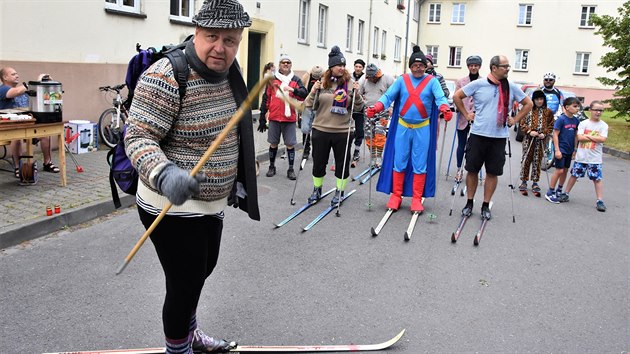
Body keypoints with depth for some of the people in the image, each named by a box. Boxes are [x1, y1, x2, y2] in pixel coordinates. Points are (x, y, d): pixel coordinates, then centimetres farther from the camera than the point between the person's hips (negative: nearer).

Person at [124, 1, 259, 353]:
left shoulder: (230, 72, 3)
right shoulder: (167, 77, -23)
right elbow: (138, 136, -24)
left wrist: (236, 179, 17)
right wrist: (165, 175, -42)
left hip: (212, 202, 9)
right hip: (173, 208, -9)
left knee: (203, 269, 25)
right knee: (186, 285, 3)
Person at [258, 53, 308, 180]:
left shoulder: (296, 80, 5)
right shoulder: (272, 79, 5)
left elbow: (304, 94, -9)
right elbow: (266, 99, 6)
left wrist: (293, 89, -28)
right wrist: (262, 118, 4)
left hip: (289, 118, 0)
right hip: (274, 118, 1)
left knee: (290, 144, 2)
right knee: (273, 144, 9)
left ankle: (291, 169, 12)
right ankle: (272, 167, 23)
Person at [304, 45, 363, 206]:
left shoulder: (350, 83, 0)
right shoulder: (321, 83, 1)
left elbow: (358, 107, 2)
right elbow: (310, 106, 4)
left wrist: (356, 94, -15)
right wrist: (313, 92, -12)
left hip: (343, 131, -1)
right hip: (321, 130, 1)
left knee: (342, 163, 7)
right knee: (318, 162, 11)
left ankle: (339, 192, 25)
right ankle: (317, 190, 31)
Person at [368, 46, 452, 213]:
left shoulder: (432, 81, 1)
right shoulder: (402, 80, 4)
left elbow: (440, 98, -12)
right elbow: (388, 96, -3)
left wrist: (445, 109, -35)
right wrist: (375, 108, -22)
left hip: (422, 129, -1)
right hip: (402, 127, 1)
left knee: (420, 165, 4)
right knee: (399, 163, 5)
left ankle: (417, 199, 13)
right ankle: (396, 196, 16)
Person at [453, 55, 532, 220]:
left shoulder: (512, 87, 4)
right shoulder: (478, 84, -3)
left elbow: (528, 103, 17)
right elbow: (457, 96, 6)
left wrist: (515, 119, 9)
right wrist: (466, 114, 4)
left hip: (499, 138, 2)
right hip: (478, 135, -2)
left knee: (493, 173, 6)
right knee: (472, 170, 5)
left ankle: (486, 206, 18)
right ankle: (469, 203, 19)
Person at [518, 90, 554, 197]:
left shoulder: (548, 112, 7)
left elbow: (551, 126, 7)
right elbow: (522, 125, 1)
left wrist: (544, 134, -8)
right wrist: (529, 131, -13)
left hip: (540, 140, 1)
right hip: (528, 139, -1)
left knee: (537, 161, 5)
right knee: (526, 159, 0)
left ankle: (535, 183, 14)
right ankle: (523, 182, 9)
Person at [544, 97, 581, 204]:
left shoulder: (576, 121, 5)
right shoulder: (561, 119, -13)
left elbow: (575, 136, 14)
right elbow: (555, 135, -13)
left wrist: (575, 149, 13)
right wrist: (557, 150, -17)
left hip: (569, 151, 7)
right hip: (561, 150, -7)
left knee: (565, 170, 13)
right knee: (559, 170, -7)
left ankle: (559, 191, 27)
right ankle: (550, 193, 3)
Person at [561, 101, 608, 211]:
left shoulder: (604, 125, 1)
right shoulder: (583, 123, 2)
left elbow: (602, 139, -12)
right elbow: (580, 137, -11)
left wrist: (587, 136, -10)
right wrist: (596, 138, -10)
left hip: (595, 158, -1)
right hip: (581, 156, 1)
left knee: (597, 179, 1)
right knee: (574, 175, 10)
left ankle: (600, 201, 5)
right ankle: (566, 194, 23)